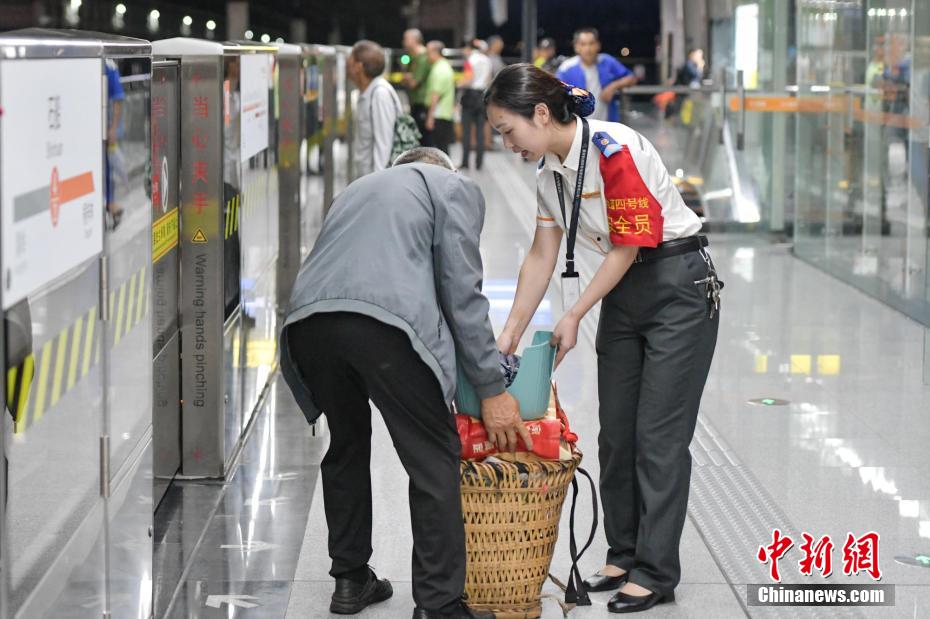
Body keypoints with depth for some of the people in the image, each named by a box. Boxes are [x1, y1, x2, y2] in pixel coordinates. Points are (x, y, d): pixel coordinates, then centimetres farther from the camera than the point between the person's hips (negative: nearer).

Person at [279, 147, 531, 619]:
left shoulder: (360, 188, 39)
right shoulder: (454, 187, 20)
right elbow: (461, 293, 9)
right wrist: (491, 389, 12)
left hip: (307, 317, 6)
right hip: (386, 319, -6)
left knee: (347, 444, 27)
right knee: (434, 460, 4)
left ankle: (350, 580, 33)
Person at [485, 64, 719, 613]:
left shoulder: (615, 150, -24)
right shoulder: (549, 168, 1)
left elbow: (628, 248, -20)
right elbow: (543, 255, 6)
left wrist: (573, 317, -14)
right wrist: (511, 332, 3)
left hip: (680, 286, -8)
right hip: (624, 293, 8)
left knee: (659, 434, -5)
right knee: (615, 431, 9)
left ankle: (656, 573, 1)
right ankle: (625, 554, 20)